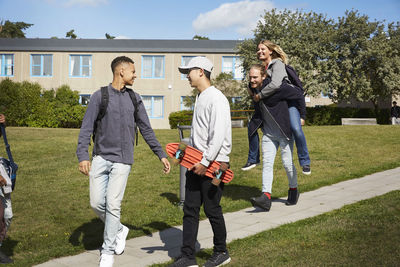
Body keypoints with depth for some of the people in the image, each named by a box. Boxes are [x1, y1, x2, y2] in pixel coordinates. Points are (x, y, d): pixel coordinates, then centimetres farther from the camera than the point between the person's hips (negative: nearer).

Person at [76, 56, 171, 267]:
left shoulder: (134, 99, 9)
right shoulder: (100, 96, 0)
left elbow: (146, 130, 14)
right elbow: (86, 128, -4)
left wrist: (161, 155, 11)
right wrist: (82, 156, -16)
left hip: (122, 160, 0)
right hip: (101, 157, 0)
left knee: (113, 204, -4)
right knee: (97, 203, 1)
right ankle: (119, 230, 28)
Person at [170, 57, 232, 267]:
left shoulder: (216, 98, -14)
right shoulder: (200, 98, 16)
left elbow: (219, 135, -21)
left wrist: (205, 162, -22)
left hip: (214, 164, -9)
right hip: (197, 162, 9)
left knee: (212, 209, 1)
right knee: (190, 209, 6)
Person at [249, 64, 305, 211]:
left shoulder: (276, 87, -22)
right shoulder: (255, 89, 1)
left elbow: (298, 94, -15)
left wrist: (301, 116, -7)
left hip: (284, 132, -6)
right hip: (268, 134, 6)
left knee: (287, 163, 3)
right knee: (267, 163, -4)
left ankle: (293, 191, 27)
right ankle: (266, 197, -8)